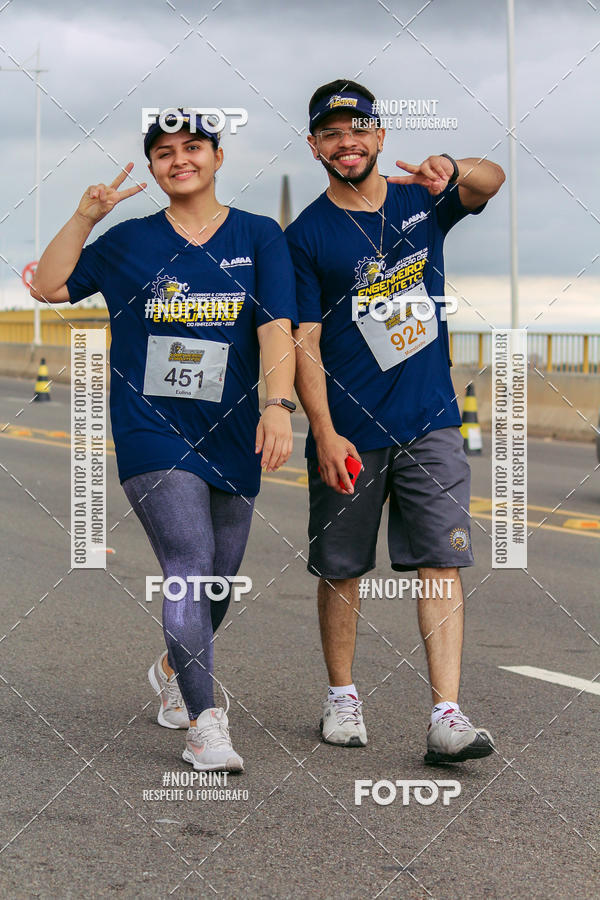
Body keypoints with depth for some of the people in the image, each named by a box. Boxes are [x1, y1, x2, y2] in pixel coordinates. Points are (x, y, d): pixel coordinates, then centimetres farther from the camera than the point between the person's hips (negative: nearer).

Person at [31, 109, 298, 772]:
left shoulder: (259, 237, 6)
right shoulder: (128, 241, 8)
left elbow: (276, 329, -5)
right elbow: (49, 287, 7)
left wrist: (277, 404, -19)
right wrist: (85, 217, -4)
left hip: (232, 435, 2)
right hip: (151, 432, -2)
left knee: (219, 578, 11)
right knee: (189, 566, -17)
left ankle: (173, 669, 41)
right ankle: (204, 724, -18)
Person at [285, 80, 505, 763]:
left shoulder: (421, 200, 6)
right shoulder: (306, 236, -1)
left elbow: (490, 182, -13)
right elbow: (304, 344, -5)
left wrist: (453, 170, -36)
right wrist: (324, 435, -15)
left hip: (430, 424, 2)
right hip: (348, 430, -1)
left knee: (441, 561, -7)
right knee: (340, 568, 7)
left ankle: (447, 717, -9)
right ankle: (342, 696, 26)